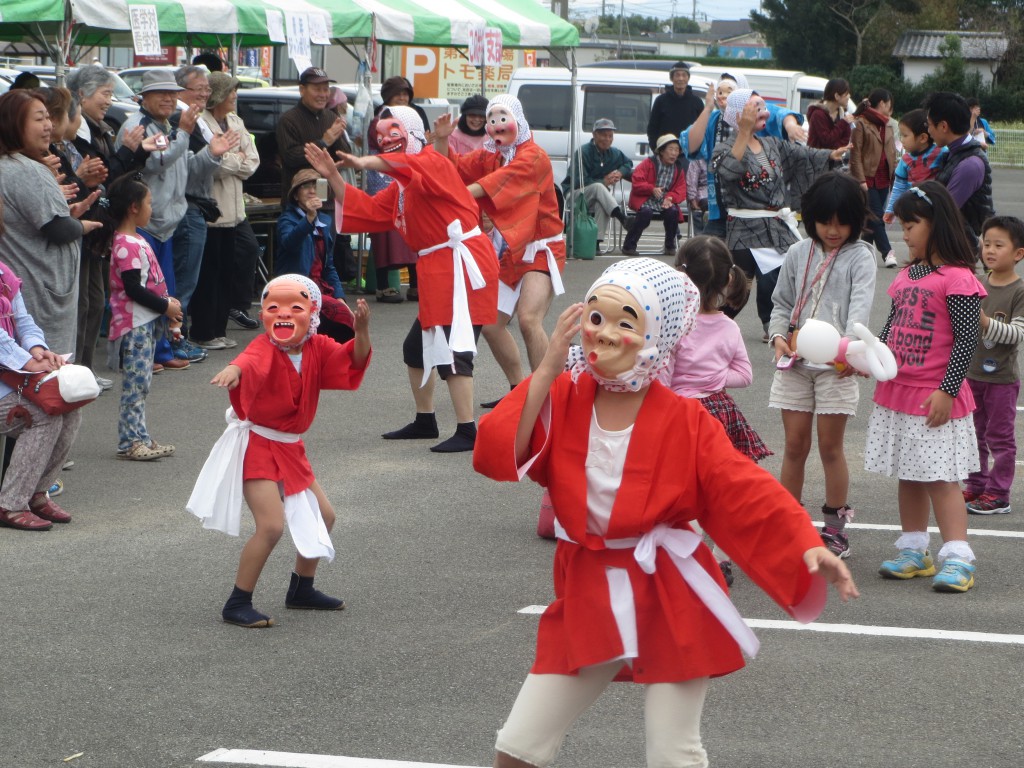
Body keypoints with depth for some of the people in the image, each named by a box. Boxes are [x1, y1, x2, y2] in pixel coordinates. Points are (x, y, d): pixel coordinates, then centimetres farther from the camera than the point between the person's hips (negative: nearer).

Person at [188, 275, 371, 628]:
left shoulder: (318, 348, -1)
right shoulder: (265, 348, -20)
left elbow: (354, 360, -8)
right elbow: (251, 361, -42)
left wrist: (361, 330, -28)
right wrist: (233, 370, -66)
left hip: (290, 449, 8)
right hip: (256, 445, -8)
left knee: (323, 516, 17)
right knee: (271, 525, -19)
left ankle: (302, 589, 36)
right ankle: (237, 604, -8)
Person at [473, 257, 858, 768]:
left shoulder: (684, 422, -10)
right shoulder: (563, 400, -3)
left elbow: (747, 492, -16)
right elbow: (496, 455, -15)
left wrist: (806, 545, -32)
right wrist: (547, 371, -19)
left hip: (669, 601, -3)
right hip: (587, 597, 3)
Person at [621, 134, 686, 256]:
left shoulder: (678, 168, 11)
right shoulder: (649, 163, -2)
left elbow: (681, 190, 5)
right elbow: (637, 181, -9)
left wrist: (670, 198, -17)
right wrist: (652, 189, -24)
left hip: (665, 201, 3)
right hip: (645, 200, -3)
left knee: (673, 212, -29)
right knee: (646, 212, -35)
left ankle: (670, 246, -7)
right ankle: (629, 245, -25)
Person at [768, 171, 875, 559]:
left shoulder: (859, 257, -2)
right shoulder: (798, 254, 9)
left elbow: (861, 306, -16)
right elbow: (782, 303, 15)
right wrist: (778, 335, -5)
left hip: (836, 364, -3)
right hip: (795, 361, 3)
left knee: (831, 446, 2)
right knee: (795, 444, 7)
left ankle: (835, 528, 14)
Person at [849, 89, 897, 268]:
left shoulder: (887, 127, 18)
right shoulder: (861, 124, -6)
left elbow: (892, 154, 22)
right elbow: (855, 154, -10)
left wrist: (894, 177, 14)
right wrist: (861, 179, -15)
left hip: (883, 180, 7)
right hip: (868, 178, -7)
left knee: (873, 217, 7)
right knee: (876, 216, -12)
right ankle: (886, 252, -16)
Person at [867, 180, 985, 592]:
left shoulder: (957, 279, -15)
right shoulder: (907, 275, 11)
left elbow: (966, 340, -17)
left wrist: (947, 390, -19)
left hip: (935, 398, -8)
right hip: (897, 392, 8)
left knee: (940, 478, -7)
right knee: (909, 476, 14)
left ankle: (957, 558, -4)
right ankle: (913, 551, 23)